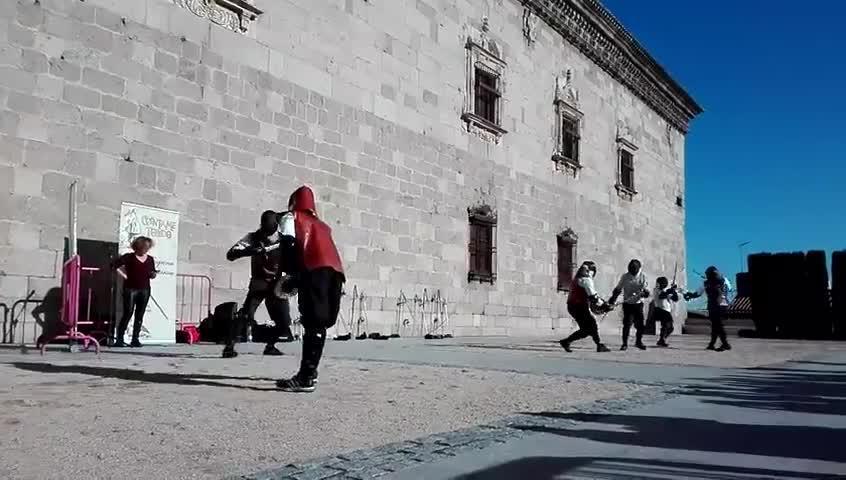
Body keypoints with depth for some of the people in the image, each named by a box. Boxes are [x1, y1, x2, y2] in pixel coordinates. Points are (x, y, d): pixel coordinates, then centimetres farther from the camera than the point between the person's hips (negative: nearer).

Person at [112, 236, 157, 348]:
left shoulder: (150, 259, 11)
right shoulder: (129, 257, -3)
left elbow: (152, 275, 17)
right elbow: (114, 265, -5)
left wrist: (153, 275, -5)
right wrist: (124, 275, -6)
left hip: (145, 289, 4)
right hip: (130, 288, -4)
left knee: (140, 315, 4)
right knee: (128, 313, -7)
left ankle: (135, 339, 10)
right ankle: (119, 339, -1)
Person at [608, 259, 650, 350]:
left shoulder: (642, 276, 0)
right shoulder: (625, 277, -2)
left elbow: (646, 289, 1)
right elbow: (618, 289, 7)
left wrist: (645, 293, -22)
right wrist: (613, 298, -6)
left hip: (638, 303, 1)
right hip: (628, 304, -1)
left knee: (640, 324, 2)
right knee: (627, 324, -7)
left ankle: (638, 341, 23)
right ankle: (625, 343, 3)